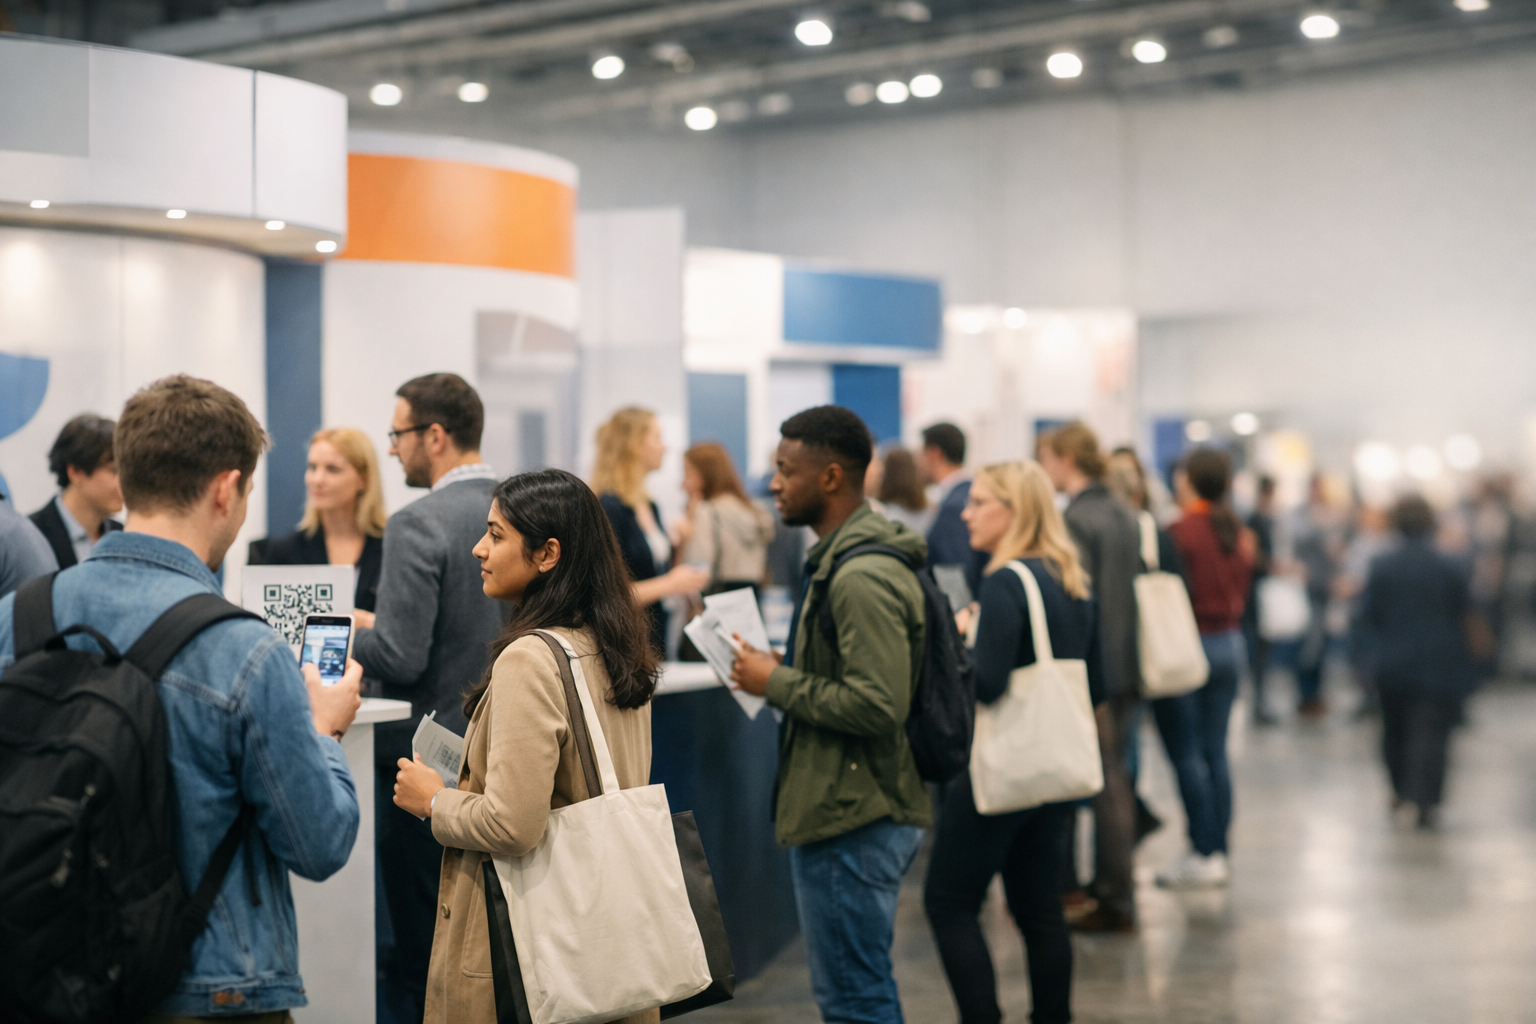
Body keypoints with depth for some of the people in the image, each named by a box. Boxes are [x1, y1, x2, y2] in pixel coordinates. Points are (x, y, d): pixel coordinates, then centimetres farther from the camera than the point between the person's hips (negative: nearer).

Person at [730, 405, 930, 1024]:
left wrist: (775, 682, -17)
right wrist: (784, 670, 9)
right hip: (839, 812, 11)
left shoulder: (863, 578, -20)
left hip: (853, 824, -11)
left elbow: (877, 705, -27)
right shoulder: (837, 560, 15)